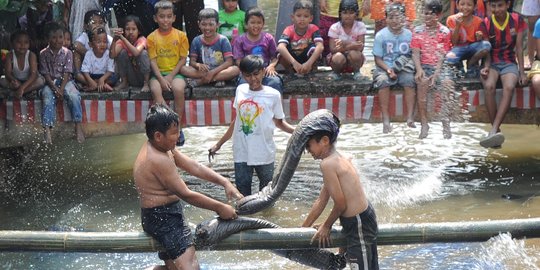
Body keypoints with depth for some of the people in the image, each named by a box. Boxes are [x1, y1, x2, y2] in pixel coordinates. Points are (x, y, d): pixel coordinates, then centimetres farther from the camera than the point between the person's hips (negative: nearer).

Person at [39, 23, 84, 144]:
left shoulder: (67, 53, 0)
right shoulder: (44, 54, 0)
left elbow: (67, 73, -6)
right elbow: (45, 73, -4)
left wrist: (61, 89, -19)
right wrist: (54, 88, -17)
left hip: (64, 81, 0)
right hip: (50, 82, 0)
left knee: (74, 96, -29)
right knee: (48, 98, -29)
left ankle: (78, 126, -24)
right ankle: (47, 130, -37)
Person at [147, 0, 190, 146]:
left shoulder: (180, 36, 1)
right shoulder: (152, 38, 2)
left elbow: (183, 59, 0)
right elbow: (153, 61, -2)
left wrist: (171, 76, -12)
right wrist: (161, 79, -16)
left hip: (175, 72, -1)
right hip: (158, 74, 1)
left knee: (178, 89, -32)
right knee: (155, 89, -31)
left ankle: (178, 127, -19)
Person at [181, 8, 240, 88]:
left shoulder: (223, 40, -3)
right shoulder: (197, 41, 4)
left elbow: (229, 62, -12)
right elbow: (192, 61, -1)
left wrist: (213, 72, -25)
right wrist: (198, 65, -27)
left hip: (220, 71, -1)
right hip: (203, 72, 1)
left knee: (236, 69, -33)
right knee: (183, 69, -24)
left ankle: (201, 81, -29)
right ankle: (217, 79, -28)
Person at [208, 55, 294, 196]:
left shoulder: (273, 95, -6)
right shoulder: (240, 90, 4)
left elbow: (279, 122, 4)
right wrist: (219, 144, 19)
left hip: (264, 154, -3)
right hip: (241, 153, 3)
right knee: (242, 194, 8)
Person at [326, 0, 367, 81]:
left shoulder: (360, 26, -9)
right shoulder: (334, 27, -9)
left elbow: (360, 48, -18)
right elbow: (332, 49, -17)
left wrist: (346, 43, -37)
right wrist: (353, 45, -32)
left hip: (354, 61, 0)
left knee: (353, 53, -33)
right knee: (339, 57, -35)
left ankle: (356, 71, -2)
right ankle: (336, 72, 0)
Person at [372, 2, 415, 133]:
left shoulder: (409, 35, 1)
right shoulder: (381, 35, -4)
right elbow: (378, 59, -2)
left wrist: (410, 65, -13)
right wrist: (388, 70, -18)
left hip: (403, 69, 1)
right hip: (384, 68, -1)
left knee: (409, 79, -31)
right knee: (383, 80, -33)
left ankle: (410, 117, -28)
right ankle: (386, 120, -30)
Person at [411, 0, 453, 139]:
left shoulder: (444, 31, 2)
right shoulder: (418, 31, 6)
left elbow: (442, 55, -5)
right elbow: (416, 53, -1)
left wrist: (436, 74, -19)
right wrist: (419, 69, -19)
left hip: (440, 66, 0)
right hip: (424, 66, 0)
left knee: (447, 82, -32)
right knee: (422, 81, -33)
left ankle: (446, 122, -22)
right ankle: (424, 123, -28)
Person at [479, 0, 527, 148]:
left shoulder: (517, 20, 0)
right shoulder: (485, 24, -2)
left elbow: (519, 48, 2)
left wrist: (522, 72, -3)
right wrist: (486, 67, -20)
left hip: (509, 63, 0)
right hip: (491, 63, 0)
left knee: (509, 87, -34)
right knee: (489, 86, -35)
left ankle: (493, 131, -44)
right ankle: (497, 131, -32)